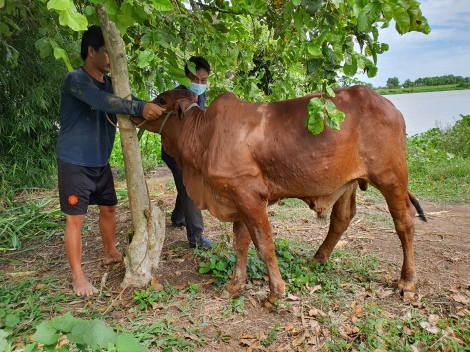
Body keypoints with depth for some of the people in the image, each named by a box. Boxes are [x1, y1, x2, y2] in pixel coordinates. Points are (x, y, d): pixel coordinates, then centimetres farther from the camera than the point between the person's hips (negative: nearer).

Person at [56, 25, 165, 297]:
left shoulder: (110, 83, 7)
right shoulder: (75, 80, -18)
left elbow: (127, 101, -1)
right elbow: (104, 102, -34)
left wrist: (156, 109, -19)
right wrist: (140, 108, -43)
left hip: (101, 162, 8)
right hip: (75, 163, -7)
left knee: (109, 208, 17)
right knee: (76, 218, -1)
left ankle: (111, 253, 38)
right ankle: (78, 276, 11)